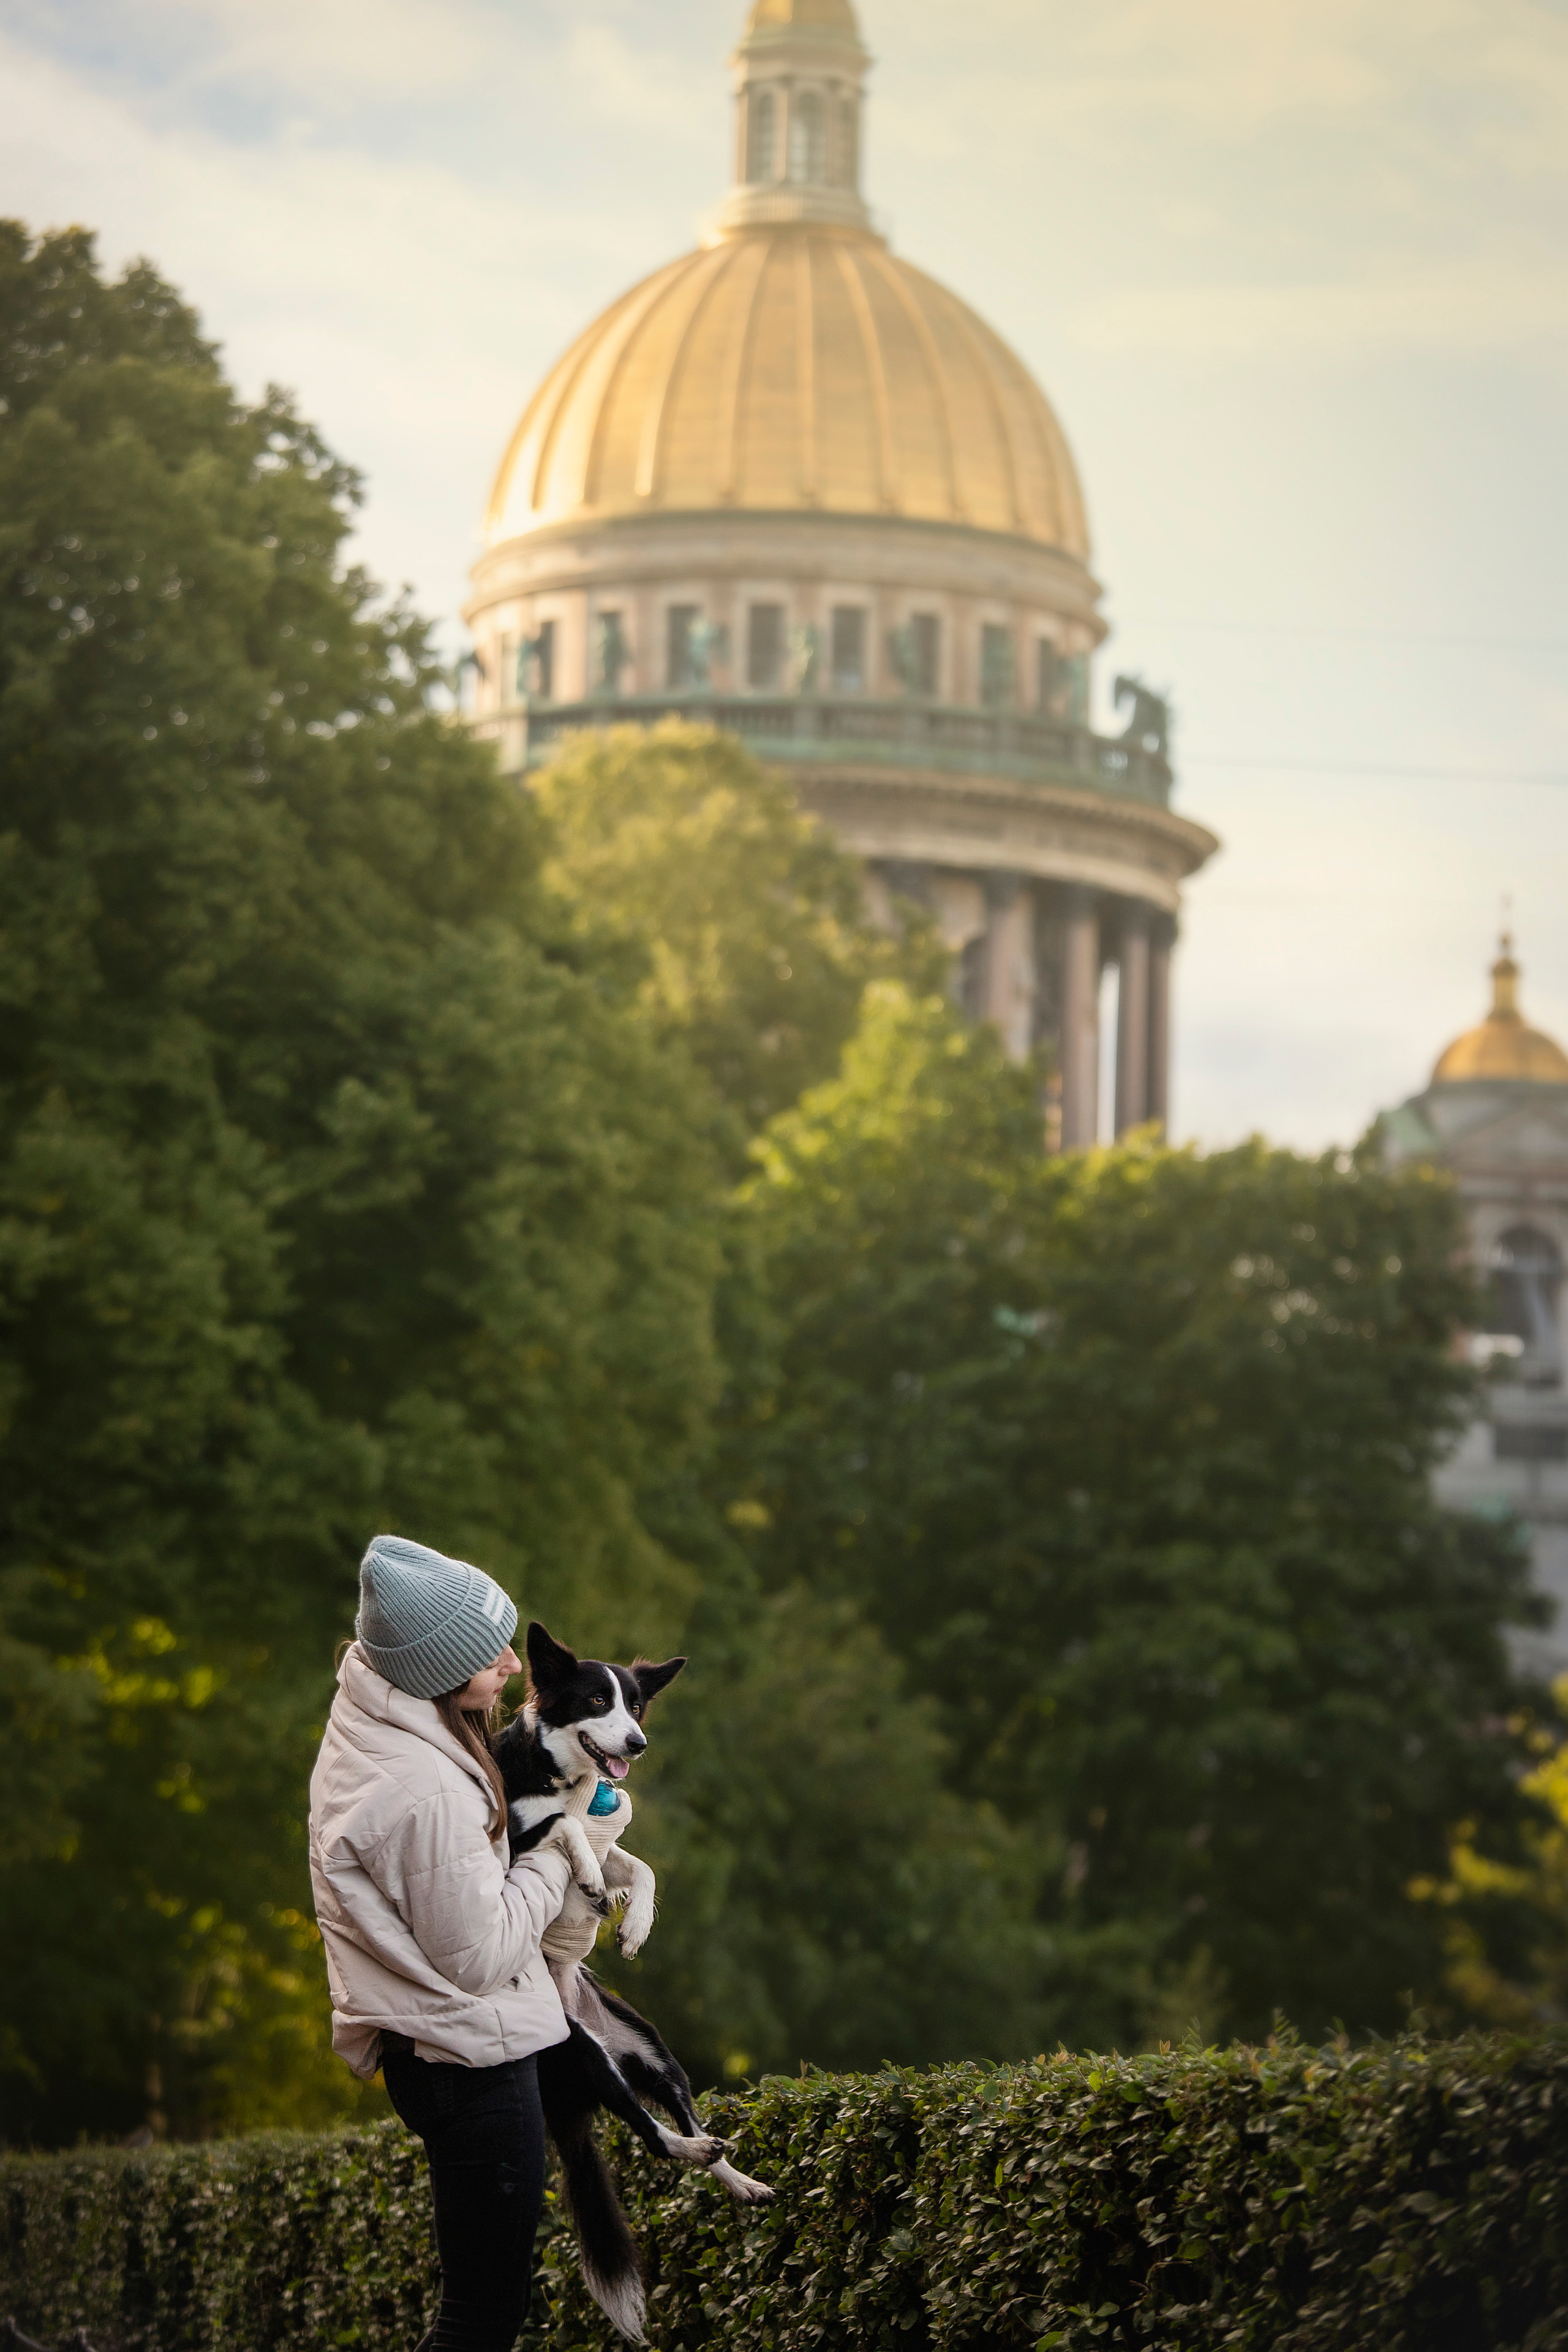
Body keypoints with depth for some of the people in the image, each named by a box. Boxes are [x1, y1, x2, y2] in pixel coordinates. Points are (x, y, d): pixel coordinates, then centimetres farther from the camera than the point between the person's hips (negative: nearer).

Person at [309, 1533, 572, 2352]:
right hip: (473, 2059, -10)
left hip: (424, 2051, 10)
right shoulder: (423, 1791, -27)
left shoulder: (366, 1727, 4)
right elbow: (478, 1955, -20)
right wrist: (555, 1852, -9)